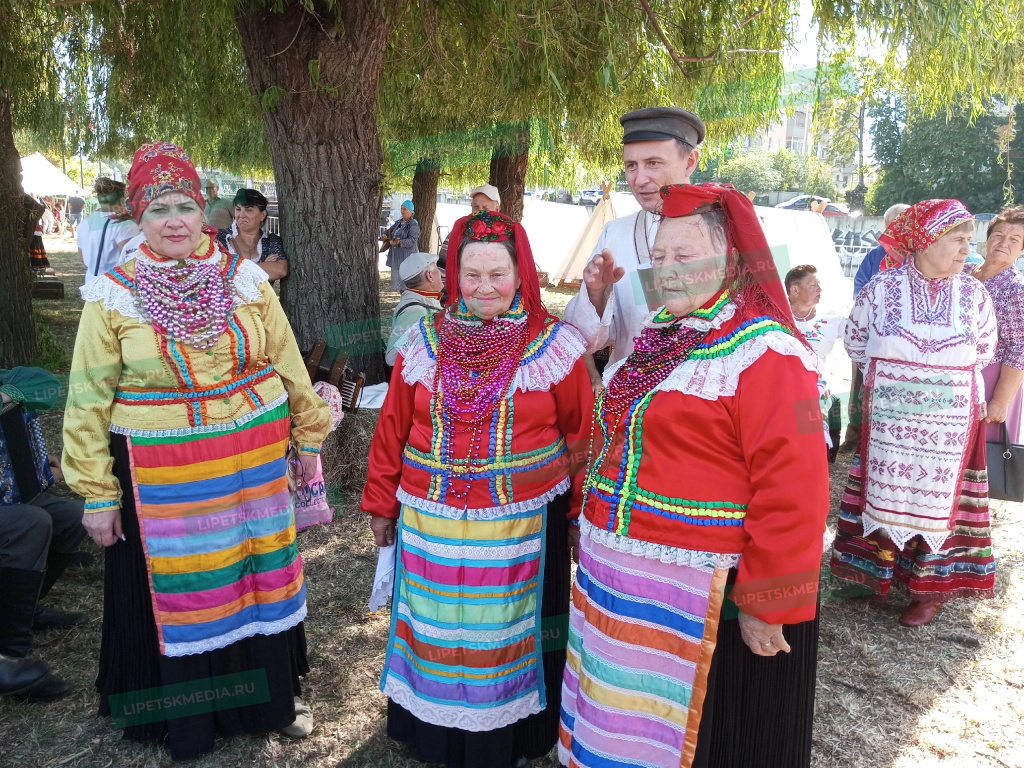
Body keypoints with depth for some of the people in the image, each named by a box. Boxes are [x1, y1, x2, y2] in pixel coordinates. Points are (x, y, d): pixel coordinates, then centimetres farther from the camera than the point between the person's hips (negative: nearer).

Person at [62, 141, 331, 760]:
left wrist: (307, 437, 9)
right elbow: (89, 401, -1)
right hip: (163, 475, -1)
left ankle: (275, 697, 37)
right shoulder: (113, 296, -4)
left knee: (260, 574, 13)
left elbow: (288, 365, 7)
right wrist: (98, 493, -2)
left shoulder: (245, 279, 1)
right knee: (177, 591, 11)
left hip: (256, 463, 2)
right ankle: (188, 722, 35)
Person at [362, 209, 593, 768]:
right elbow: (393, 428, 6)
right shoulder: (425, 342, 1)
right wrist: (382, 504, 9)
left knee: (506, 630, 12)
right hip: (431, 525, 2)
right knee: (438, 629, 14)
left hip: (521, 525, -2)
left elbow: (581, 434, -2)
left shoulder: (553, 345, -5)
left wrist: (582, 512, -1)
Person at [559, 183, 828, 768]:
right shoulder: (659, 334, 10)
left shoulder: (764, 352, -15)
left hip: (705, 597, -7)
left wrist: (769, 606, -18)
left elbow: (792, 491, -20)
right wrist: (596, 516, 21)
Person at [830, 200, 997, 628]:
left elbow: (983, 352, 14)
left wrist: (945, 382, 13)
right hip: (888, 418, -1)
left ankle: (931, 587, 23)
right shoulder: (881, 287, -7)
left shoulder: (974, 295, -2)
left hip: (948, 424, 1)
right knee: (886, 495, 10)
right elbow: (855, 342, 7)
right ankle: (877, 572, 27)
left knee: (938, 500, 9)